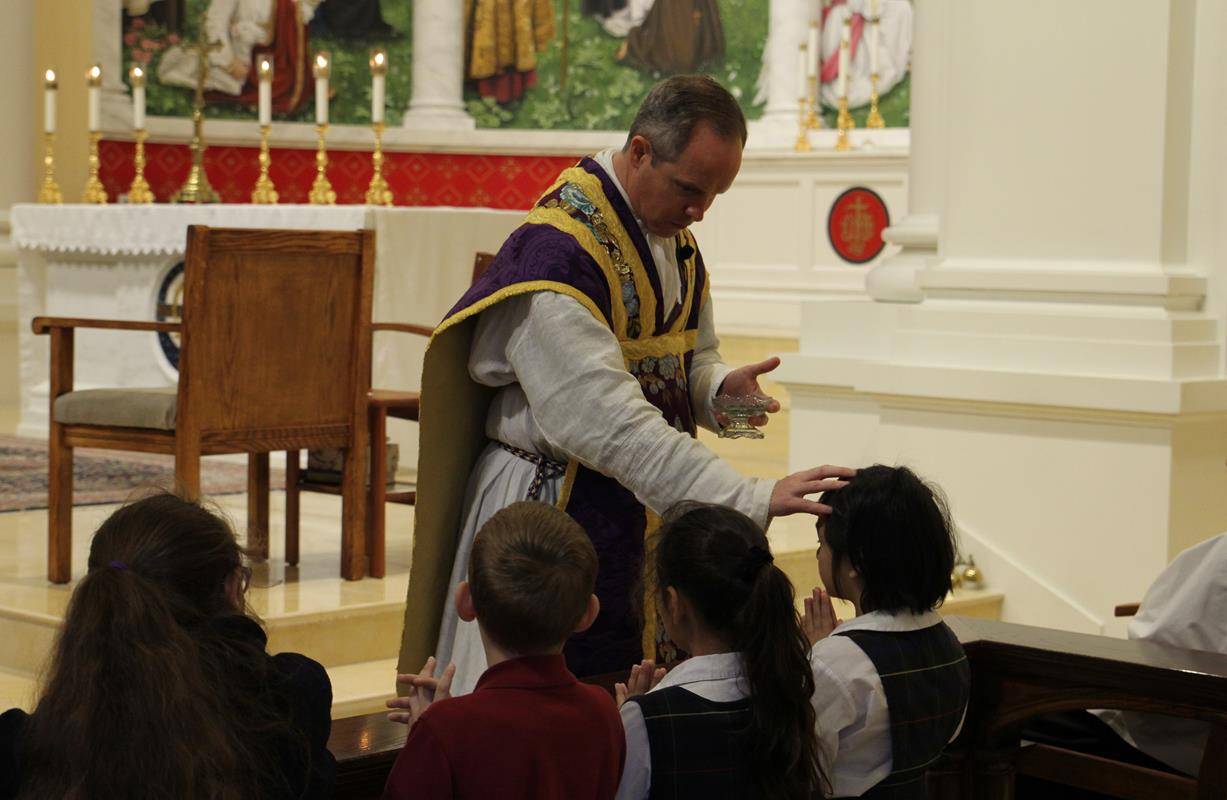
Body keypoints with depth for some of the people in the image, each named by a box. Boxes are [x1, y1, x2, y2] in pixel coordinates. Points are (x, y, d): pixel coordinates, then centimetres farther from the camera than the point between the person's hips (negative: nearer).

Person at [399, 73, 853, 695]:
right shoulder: (555, 252, -24)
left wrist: (719, 387, -8)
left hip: (638, 505, 8)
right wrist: (753, 499, -36)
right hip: (551, 511, -8)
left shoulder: (673, 237, 5)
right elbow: (611, 426, -32)